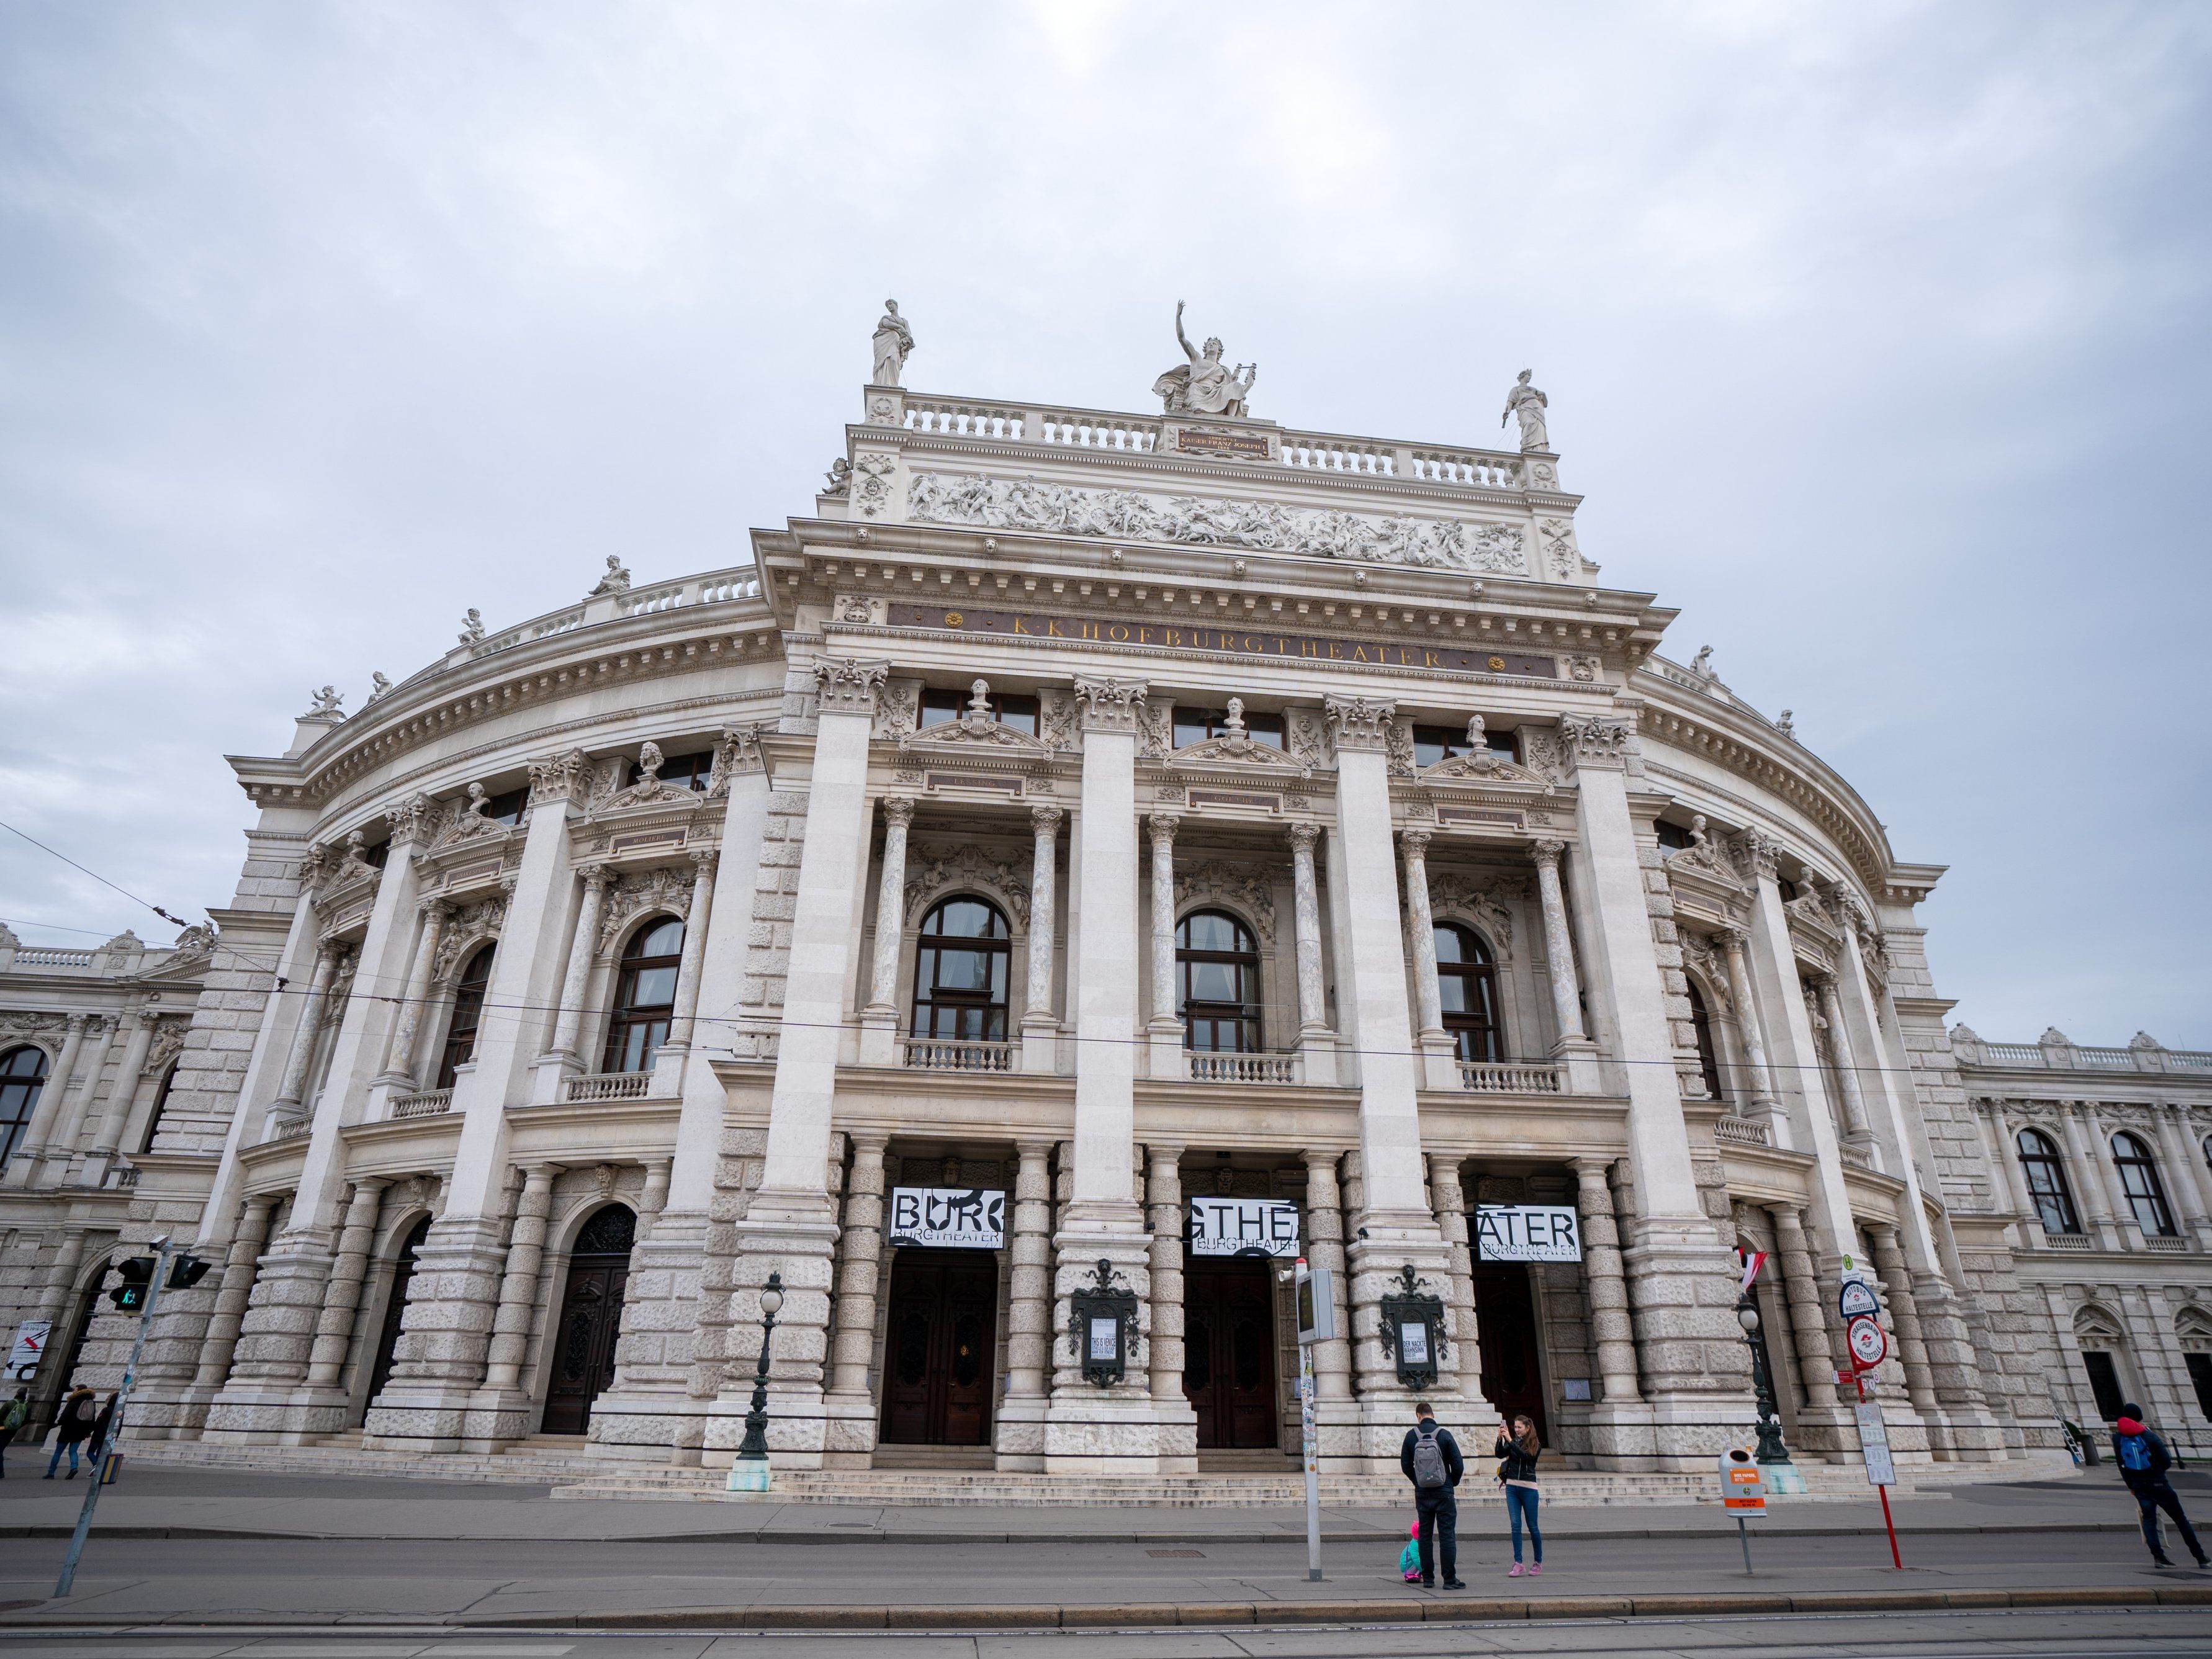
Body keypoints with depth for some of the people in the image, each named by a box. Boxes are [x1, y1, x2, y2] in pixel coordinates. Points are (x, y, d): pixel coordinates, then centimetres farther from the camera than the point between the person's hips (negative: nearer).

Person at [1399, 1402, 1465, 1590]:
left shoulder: (1411, 1435, -2)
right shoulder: (1444, 1435, -8)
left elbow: (1405, 1465, 3)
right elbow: (1459, 1465, -7)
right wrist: (1453, 1483, 10)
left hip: (1422, 1494, 2)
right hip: (1444, 1493, -2)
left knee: (1425, 1535, 10)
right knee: (1447, 1535, 2)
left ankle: (1428, 1578, 13)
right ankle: (1450, 1579, 0)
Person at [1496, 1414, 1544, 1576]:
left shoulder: (1535, 1445, -2)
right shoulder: (1512, 1442, 7)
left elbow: (1525, 1455, -20)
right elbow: (1500, 1454, -5)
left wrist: (1509, 1440, -24)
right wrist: (1500, 1438, -18)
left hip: (1528, 1488, -3)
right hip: (1512, 1487, 3)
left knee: (1533, 1526, 6)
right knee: (1515, 1525, -1)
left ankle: (1539, 1562, 21)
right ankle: (1517, 1563, 1)